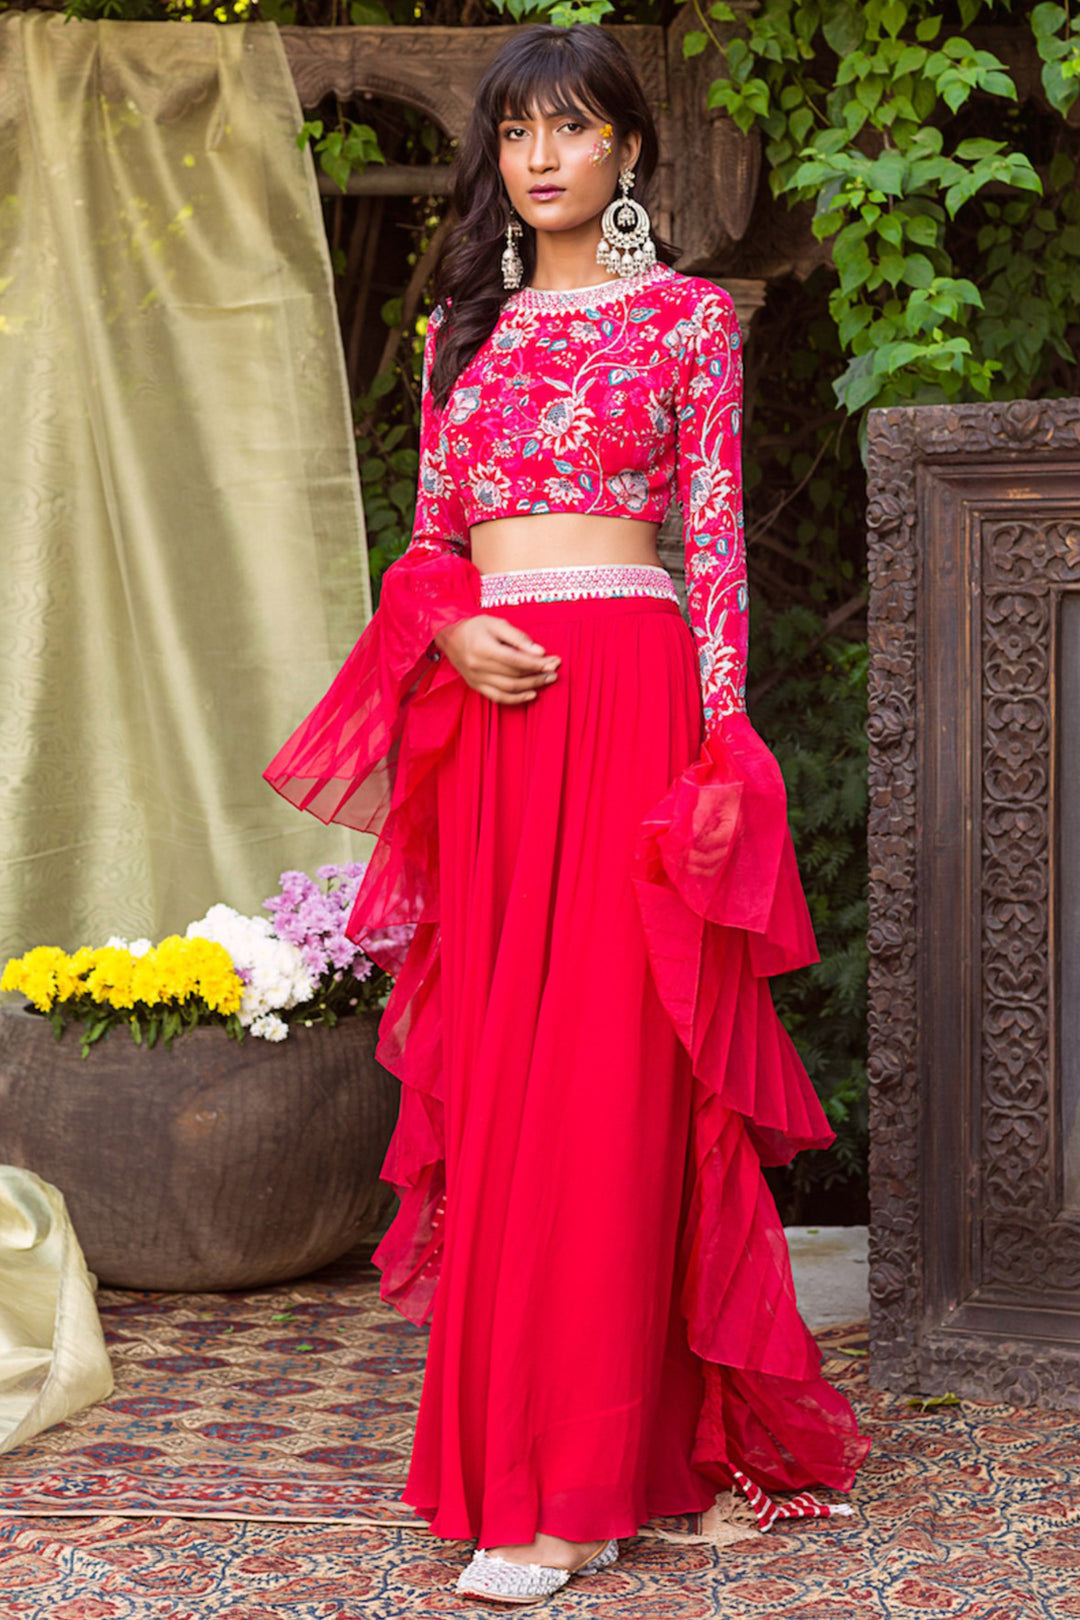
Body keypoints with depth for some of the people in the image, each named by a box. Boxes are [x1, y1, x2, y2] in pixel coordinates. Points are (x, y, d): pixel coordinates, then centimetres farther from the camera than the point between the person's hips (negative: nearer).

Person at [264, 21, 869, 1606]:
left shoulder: (688, 316, 6)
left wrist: (723, 748, -7)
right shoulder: (464, 329, 18)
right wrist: (453, 631, -5)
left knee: (604, 1080, -6)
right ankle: (521, 1434, 16)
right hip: (486, 710, 5)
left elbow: (716, 542, 1)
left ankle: (569, 1488, -1)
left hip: (625, 690, -4)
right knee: (496, 1078, 5)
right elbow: (430, 537, 17)